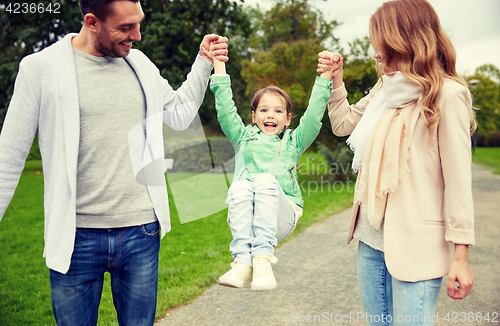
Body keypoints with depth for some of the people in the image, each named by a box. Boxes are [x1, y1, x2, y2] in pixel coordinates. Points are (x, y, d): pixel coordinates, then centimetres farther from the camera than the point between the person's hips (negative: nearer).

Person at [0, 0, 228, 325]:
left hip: (141, 233, 3)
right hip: (77, 237, -3)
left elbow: (179, 116, 18)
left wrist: (204, 64, 10)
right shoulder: (41, 68, -6)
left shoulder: (139, 63, 7)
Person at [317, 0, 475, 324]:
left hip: (416, 244, -7)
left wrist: (461, 254, -14)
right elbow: (343, 125, 23)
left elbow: (458, 178, -12)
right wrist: (335, 80, 10)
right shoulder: (385, 89, 12)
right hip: (372, 237, 7)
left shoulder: (446, 93, -10)